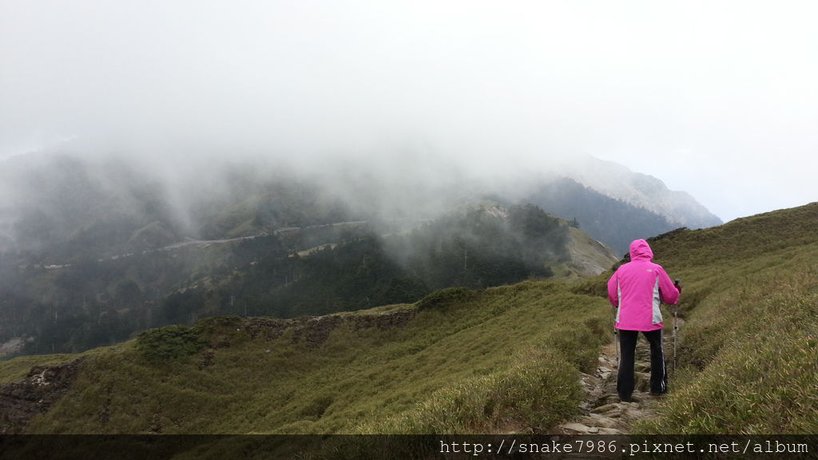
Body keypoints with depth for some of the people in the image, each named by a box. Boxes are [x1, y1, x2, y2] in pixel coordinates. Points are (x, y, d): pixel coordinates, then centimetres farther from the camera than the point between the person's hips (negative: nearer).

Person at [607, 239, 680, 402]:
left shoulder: (622, 269, 4)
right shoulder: (656, 269, -1)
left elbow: (612, 294, 9)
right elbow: (670, 294, 4)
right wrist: (675, 297, 27)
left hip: (625, 320, 1)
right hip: (650, 319, -1)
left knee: (626, 355, 9)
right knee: (657, 352, 21)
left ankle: (624, 392, 7)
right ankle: (658, 387, 24)